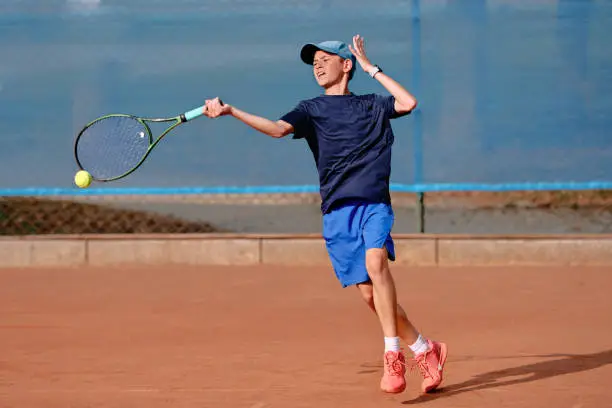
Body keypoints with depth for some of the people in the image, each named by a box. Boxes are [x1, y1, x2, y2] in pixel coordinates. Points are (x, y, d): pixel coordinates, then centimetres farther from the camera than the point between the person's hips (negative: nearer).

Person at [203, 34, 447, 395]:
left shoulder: (373, 105, 15)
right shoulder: (312, 110, 13)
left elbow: (409, 102, -2)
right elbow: (278, 128, -4)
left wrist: (370, 68, 5)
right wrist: (230, 111, -18)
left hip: (374, 203, -2)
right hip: (337, 212, 2)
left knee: (375, 262, -29)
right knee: (370, 293, -3)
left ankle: (393, 358, -27)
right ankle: (425, 350, 14)